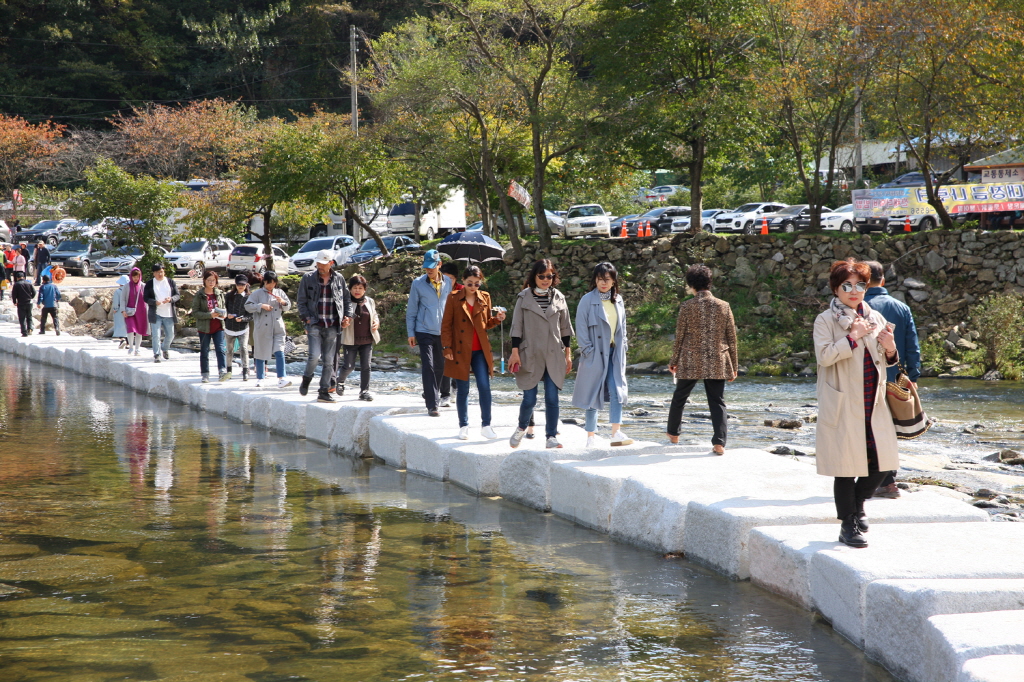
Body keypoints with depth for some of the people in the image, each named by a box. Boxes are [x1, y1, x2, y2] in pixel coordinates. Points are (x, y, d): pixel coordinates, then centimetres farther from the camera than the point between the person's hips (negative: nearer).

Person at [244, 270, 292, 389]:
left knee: (279, 352, -12)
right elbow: (248, 306, -4)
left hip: (278, 328, 1)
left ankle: (281, 379, -17)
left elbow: (288, 306, 17)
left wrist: (283, 302, -4)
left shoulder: (280, 292, 13)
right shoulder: (257, 293, 4)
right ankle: (260, 379, 17)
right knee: (261, 354, 6)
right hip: (262, 329, -1)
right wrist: (261, 306, -15)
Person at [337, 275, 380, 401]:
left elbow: (375, 316, 23)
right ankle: (340, 381, 31)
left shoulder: (370, 302, 9)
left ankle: (364, 391, 8)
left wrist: (376, 323, 1)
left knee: (366, 366, 0)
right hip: (350, 340, -3)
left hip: (367, 340, 3)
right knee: (349, 366, -1)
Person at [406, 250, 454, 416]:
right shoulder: (418, 283, -2)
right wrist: (411, 333, -1)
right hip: (424, 332, -3)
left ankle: (432, 395, 35)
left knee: (440, 366, 12)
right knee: (428, 367, -10)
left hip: (443, 332, 3)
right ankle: (432, 404, -11)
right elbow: (411, 310, 2)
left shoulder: (448, 282, 6)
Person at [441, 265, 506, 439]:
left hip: (480, 351, 2)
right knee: (462, 389, 4)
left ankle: (486, 425, 2)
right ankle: (464, 426, 14)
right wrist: (447, 347, -8)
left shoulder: (485, 298, 7)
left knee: (484, 387, -7)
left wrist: (497, 319, -5)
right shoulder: (454, 298, -2)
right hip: (460, 351, -2)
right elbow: (446, 325, -1)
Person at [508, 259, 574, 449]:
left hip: (553, 356, 2)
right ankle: (521, 428, 26)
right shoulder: (524, 298, 0)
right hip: (530, 355, -2)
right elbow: (517, 326, 1)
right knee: (529, 399, 0)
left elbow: (565, 327, 12)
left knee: (552, 399, -3)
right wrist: (515, 352, -5)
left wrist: (568, 354, 11)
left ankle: (551, 436, 6)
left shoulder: (559, 298, 7)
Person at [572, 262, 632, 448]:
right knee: (593, 393, 0)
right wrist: (587, 350, -13)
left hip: (614, 353, 5)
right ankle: (591, 436, 6)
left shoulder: (618, 301, 9)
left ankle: (616, 433, -7)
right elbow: (581, 329, -8)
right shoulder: (587, 300, -7)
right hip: (595, 354, -4)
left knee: (617, 390, -6)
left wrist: (622, 347, 10)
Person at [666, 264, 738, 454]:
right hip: (717, 364, 1)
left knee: (679, 398, 19)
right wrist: (733, 365, 11)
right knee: (717, 402, 4)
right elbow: (732, 338, 3)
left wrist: (674, 362, 12)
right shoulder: (723, 306, -1)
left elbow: (680, 337, -1)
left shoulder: (687, 307, -7)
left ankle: (673, 434, 33)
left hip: (690, 363, -1)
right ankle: (719, 442, -8)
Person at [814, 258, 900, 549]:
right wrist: (853, 337, -21)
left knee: (881, 463, 4)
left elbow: (885, 362, 18)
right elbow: (824, 355, -18)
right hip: (844, 405, -5)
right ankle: (848, 525, 11)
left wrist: (890, 350, -4)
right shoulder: (826, 320, -3)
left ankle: (857, 504, 31)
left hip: (874, 404, 5)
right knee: (847, 466, -1)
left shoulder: (875, 318, 12)